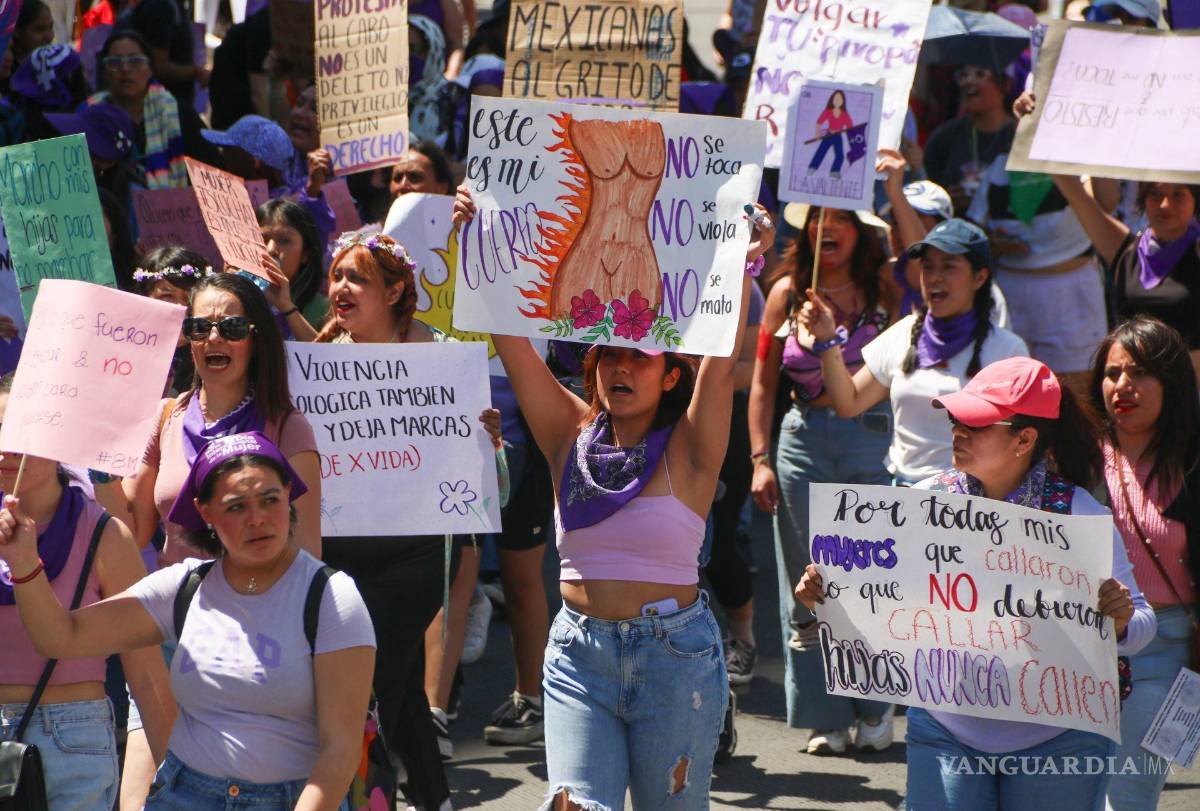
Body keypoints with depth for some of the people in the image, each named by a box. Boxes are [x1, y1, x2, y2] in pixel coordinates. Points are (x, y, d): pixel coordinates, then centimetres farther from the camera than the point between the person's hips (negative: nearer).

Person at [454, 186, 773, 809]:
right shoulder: (572, 436, 5)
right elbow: (511, 343, -1)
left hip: (675, 652, -2)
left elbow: (720, 364, -17)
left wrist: (742, 268, -29)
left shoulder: (687, 450, -2)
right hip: (579, 650, 2)